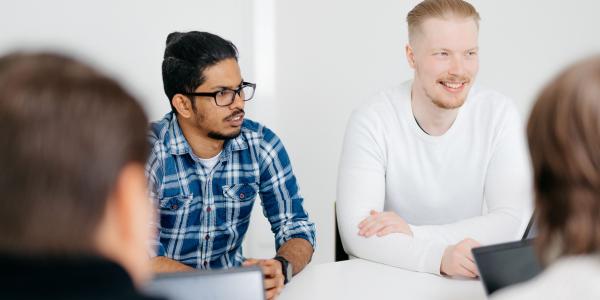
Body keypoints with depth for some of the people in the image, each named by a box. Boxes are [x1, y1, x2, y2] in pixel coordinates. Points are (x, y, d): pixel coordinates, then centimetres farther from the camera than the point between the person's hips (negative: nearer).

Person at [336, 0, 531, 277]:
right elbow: (357, 234, -21)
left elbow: (509, 220, -10)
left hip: (470, 280, 1)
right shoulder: (371, 122, -12)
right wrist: (440, 256, -37)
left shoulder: (498, 114, -5)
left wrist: (414, 233, -22)